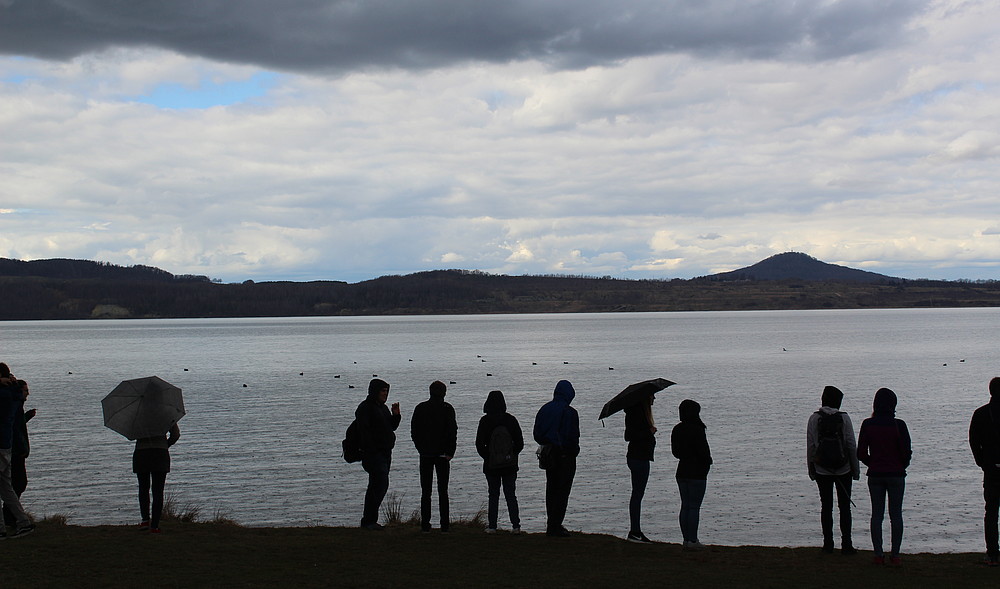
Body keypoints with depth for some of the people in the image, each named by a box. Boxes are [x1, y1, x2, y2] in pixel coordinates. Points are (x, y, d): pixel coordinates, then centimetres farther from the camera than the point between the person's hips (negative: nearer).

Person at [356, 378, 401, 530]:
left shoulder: (383, 407, 18)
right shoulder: (365, 408, -10)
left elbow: (391, 427, 22)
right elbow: (364, 431, -17)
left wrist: (396, 415, 3)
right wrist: (371, 450, -22)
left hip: (385, 453, 10)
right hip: (373, 453, -10)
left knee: (376, 486, 11)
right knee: (381, 484, -15)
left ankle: (368, 520, 17)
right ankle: (369, 520, -11)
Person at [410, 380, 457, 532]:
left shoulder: (420, 408, 3)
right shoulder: (447, 409, -5)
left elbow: (414, 432, 4)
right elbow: (452, 432, -10)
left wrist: (421, 449, 11)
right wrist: (450, 452, -3)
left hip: (425, 454, 2)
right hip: (442, 454, -1)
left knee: (425, 491, 7)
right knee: (443, 491, 5)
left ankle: (425, 524, 2)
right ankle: (444, 524, 0)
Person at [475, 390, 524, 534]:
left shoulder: (485, 421, -8)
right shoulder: (511, 420, -2)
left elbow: (479, 444, -7)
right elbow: (520, 442, 1)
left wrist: (487, 457, 6)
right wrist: (513, 455, 12)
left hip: (491, 466, -1)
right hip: (510, 465, 2)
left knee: (493, 495, 6)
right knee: (511, 495, 7)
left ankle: (492, 526, 4)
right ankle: (516, 526, 2)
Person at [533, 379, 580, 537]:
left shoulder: (544, 410, 4)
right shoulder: (570, 413, -15)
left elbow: (536, 433, 7)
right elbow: (573, 437, -17)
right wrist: (574, 451, 0)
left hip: (548, 455, 6)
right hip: (565, 456, -6)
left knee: (551, 489, 16)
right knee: (562, 490, 0)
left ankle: (551, 525, 21)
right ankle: (555, 526, -3)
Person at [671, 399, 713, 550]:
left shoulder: (677, 430, 6)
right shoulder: (697, 430, -16)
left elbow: (675, 451, 10)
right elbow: (703, 451, -16)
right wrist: (708, 461, 2)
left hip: (682, 472, 7)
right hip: (697, 473, -7)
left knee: (685, 506, 11)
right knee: (694, 507, -3)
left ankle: (686, 539, 13)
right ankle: (692, 540, -3)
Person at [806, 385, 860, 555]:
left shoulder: (814, 418, -4)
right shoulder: (844, 418, -7)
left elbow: (810, 445, -1)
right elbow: (852, 445, -5)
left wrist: (811, 469, 8)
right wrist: (856, 469, 3)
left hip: (822, 470, 1)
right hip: (843, 469, -1)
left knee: (826, 507, 8)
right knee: (844, 506, 6)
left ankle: (828, 544, 9)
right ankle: (846, 544, 4)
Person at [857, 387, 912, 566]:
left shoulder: (867, 424, -4)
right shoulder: (898, 425, -10)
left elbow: (861, 453, -1)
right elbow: (906, 452, -8)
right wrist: (901, 466, 11)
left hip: (875, 475, 2)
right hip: (896, 474, -2)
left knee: (877, 514, 7)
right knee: (896, 514, 5)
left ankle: (878, 554, 6)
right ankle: (895, 555, 3)